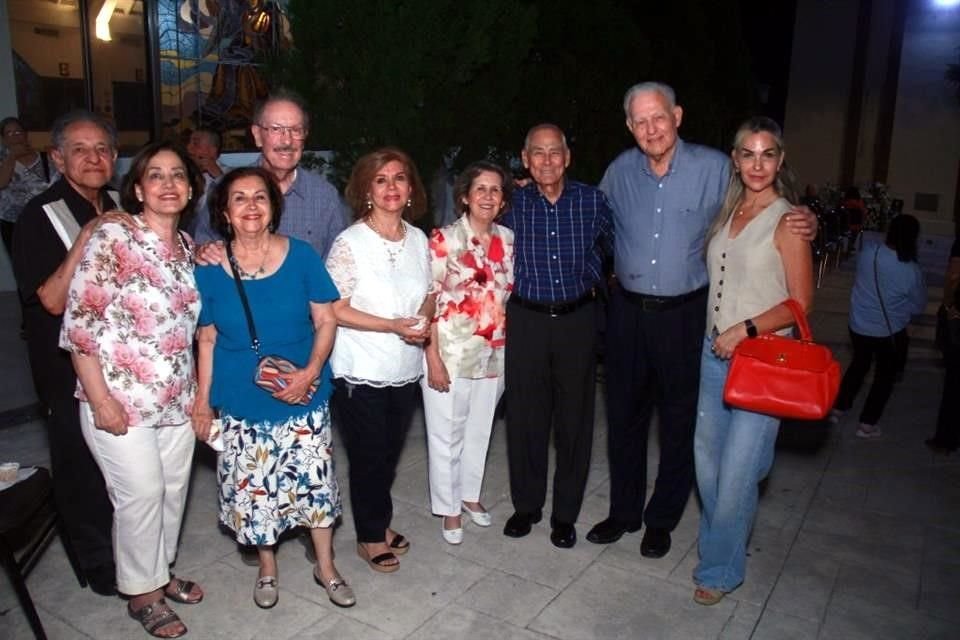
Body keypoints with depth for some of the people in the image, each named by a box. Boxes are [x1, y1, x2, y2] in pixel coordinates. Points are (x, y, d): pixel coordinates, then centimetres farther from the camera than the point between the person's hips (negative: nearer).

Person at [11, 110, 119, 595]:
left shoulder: (118, 206, 5)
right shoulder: (40, 217, -15)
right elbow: (53, 301, -21)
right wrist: (84, 240, -30)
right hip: (71, 369, -6)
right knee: (84, 465, 7)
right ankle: (97, 562, 27)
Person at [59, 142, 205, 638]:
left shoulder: (187, 245, 6)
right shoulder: (111, 238, -14)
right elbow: (79, 324, -16)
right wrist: (100, 398, -17)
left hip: (176, 398, 6)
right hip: (120, 400, -6)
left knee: (174, 488, 16)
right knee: (141, 494, 4)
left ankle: (160, 571, 40)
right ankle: (141, 592, 27)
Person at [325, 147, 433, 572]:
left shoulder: (419, 240, 3)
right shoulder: (350, 243, -14)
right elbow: (335, 310, -16)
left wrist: (424, 321, -9)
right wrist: (393, 325, -24)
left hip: (405, 369, 5)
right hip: (361, 372, -5)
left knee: (391, 451, 18)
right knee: (368, 456, 8)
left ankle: (381, 523, 40)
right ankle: (369, 537, 29)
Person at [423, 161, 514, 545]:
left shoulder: (507, 239, 3)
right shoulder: (444, 240, -11)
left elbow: (510, 296, 11)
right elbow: (429, 303, -13)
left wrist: (510, 350, 7)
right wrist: (433, 360, -16)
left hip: (494, 354, 5)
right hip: (451, 354, -5)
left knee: (480, 430, 18)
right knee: (447, 434, 8)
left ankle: (470, 494, 40)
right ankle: (449, 509, 27)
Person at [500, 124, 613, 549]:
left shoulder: (591, 201, -1)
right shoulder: (513, 204, -2)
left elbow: (605, 246, 15)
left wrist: (588, 280, 10)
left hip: (577, 318, 0)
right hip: (527, 319, 0)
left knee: (575, 417, 7)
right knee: (525, 416, 7)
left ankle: (565, 513, 24)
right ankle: (526, 505, 27)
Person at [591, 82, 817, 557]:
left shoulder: (715, 168, -7)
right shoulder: (620, 170, 2)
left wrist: (802, 225, -18)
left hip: (685, 315, -2)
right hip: (628, 311, 3)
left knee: (679, 424, 9)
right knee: (623, 416, 13)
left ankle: (662, 520, 30)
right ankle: (623, 512, 32)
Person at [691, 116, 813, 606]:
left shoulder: (787, 222, -8)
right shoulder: (726, 215, 10)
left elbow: (800, 303, -9)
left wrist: (746, 330, -18)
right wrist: (715, 334, 8)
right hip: (714, 351, 6)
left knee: (738, 470, -2)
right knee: (708, 459, 15)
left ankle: (721, 569, 18)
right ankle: (718, 545, 37)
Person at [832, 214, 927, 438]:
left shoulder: (868, 251, -14)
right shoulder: (911, 271, -23)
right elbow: (918, 305, -7)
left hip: (858, 325, 4)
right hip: (889, 332, -4)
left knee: (859, 364, 26)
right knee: (886, 375, 16)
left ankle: (838, 408, 35)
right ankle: (867, 424, 22)